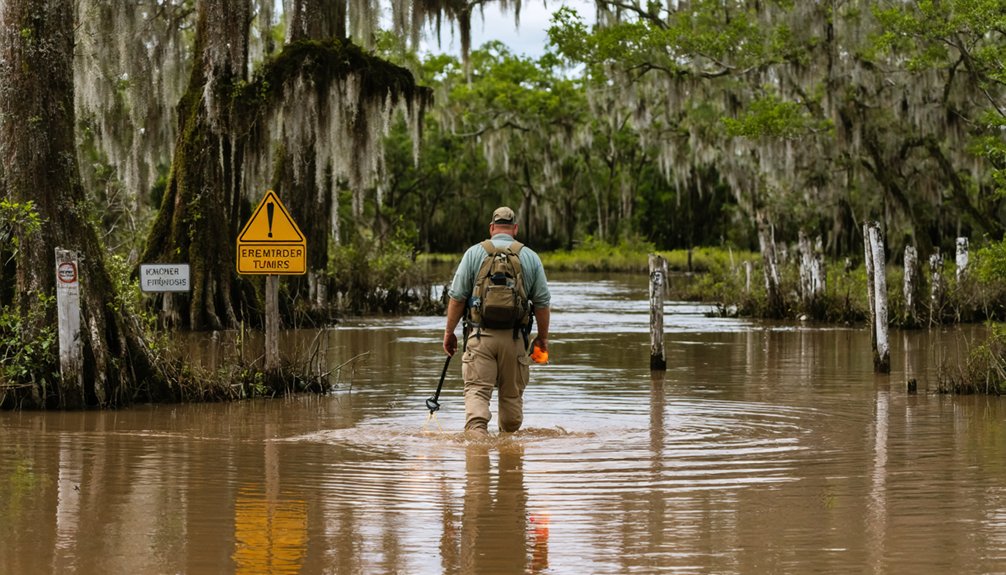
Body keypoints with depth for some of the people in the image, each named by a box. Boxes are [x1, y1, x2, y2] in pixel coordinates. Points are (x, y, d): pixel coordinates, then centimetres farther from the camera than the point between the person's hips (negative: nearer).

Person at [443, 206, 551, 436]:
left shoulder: (474, 253, 1)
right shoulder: (530, 257, 6)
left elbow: (457, 297, -1)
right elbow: (542, 302, 6)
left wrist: (450, 332, 7)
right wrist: (542, 336, 18)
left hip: (481, 333, -2)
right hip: (515, 336, 2)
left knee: (476, 390, -6)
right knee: (512, 395, 13)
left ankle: (477, 434, -24)